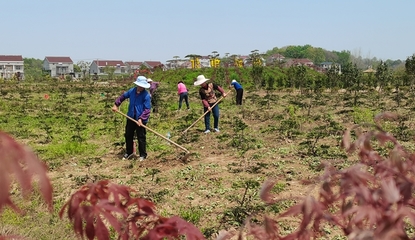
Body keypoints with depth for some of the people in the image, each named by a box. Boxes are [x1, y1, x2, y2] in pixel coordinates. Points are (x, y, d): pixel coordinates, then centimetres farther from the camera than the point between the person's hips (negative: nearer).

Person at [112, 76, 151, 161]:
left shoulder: (146, 95, -18)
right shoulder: (132, 91, -1)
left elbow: (147, 109, -21)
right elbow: (123, 96, 16)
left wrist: (141, 118, -29)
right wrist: (116, 104, 11)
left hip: (140, 120, -6)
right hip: (131, 118, 6)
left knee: (141, 137, 3)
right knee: (128, 135, 17)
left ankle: (143, 154, 20)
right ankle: (129, 152, 35)